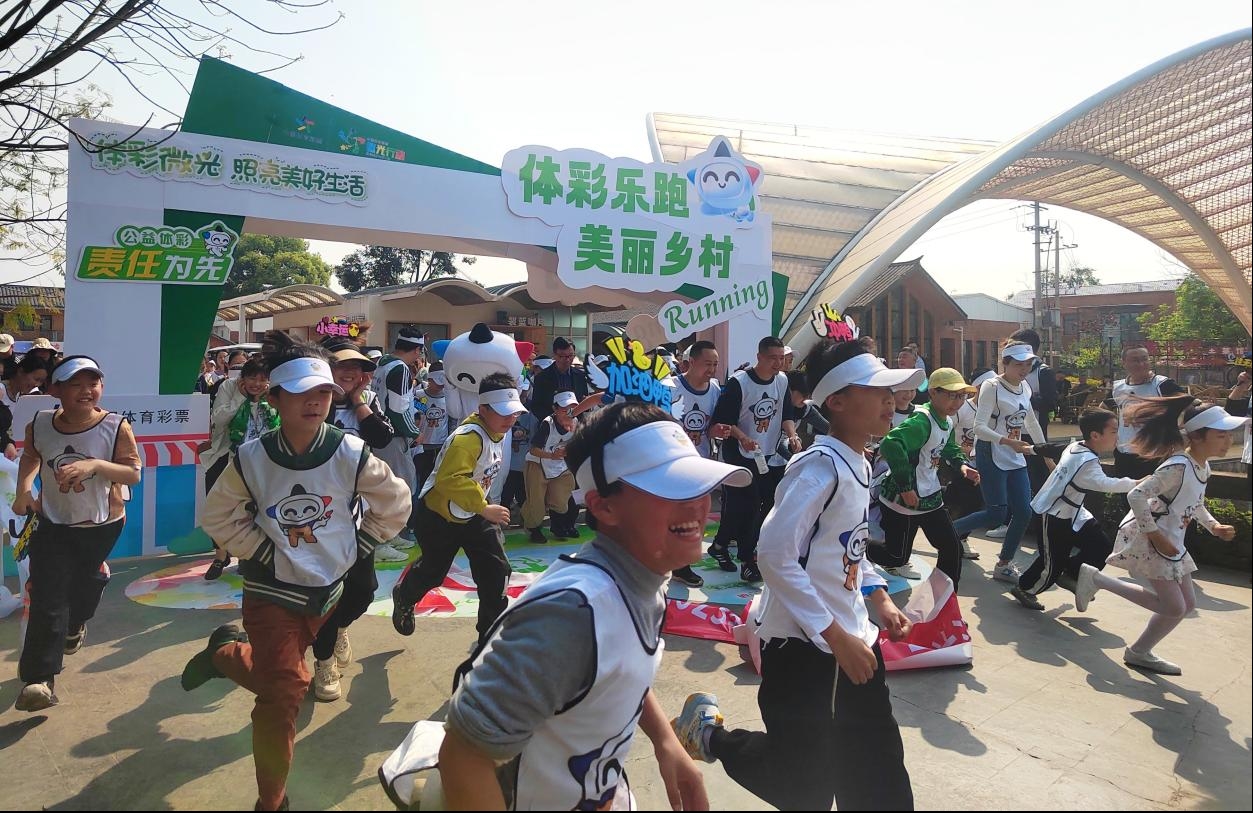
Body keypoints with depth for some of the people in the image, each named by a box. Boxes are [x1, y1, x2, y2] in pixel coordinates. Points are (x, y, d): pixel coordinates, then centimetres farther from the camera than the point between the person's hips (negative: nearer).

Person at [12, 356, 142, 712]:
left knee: (83, 582, 22)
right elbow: (30, 457, 12)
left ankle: (75, 624, 56)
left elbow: (134, 473, -21)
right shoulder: (39, 425, -11)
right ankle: (40, 678, -1)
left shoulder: (116, 427, -21)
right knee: (48, 599, -6)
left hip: (102, 525, 0)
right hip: (53, 523, 1)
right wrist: (24, 488, -1)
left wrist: (95, 464, -36)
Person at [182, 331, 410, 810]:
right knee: (285, 690, -4)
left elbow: (394, 506, -3)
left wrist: (353, 548, -4)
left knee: (276, 679, 18)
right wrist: (259, 550, -9)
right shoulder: (252, 459, -13)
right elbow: (219, 516, 1)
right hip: (271, 591, -2)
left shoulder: (351, 455, -15)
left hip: (325, 591, 2)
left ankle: (226, 654, 48)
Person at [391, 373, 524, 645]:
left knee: (496, 571, -2)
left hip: (474, 514, 7)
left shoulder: (496, 432, -2)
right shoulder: (468, 437, -31)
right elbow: (450, 479, -42)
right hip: (439, 514, -7)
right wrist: (484, 508, -38)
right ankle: (404, 597, 52)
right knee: (433, 571, 16)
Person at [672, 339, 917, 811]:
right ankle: (710, 732, 29)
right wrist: (836, 637, -24)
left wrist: (880, 600, 8)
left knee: (877, 775, 15)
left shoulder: (859, 466, 7)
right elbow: (775, 556, -27)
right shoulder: (821, 466, -21)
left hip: (851, 639, 9)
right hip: (801, 646, -8)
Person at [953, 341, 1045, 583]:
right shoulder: (992, 386, -14)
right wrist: (1008, 442, -34)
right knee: (996, 514, -11)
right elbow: (979, 427, -23)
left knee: (1024, 512, 2)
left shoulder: (1025, 387, 10)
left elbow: (1031, 422, 23)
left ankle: (1004, 564, 16)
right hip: (991, 456, -7)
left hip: (1016, 459, 7)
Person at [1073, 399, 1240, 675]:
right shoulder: (1178, 466, -25)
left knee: (1187, 604, 14)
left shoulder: (1203, 466, 5)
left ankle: (1140, 652, 26)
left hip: (1170, 540, 10)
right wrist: (1155, 535, -25)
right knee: (1174, 606, -6)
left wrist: (1214, 526, 7)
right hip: (1146, 538, -10)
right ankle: (1097, 580, 1)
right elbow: (1136, 496, -29)